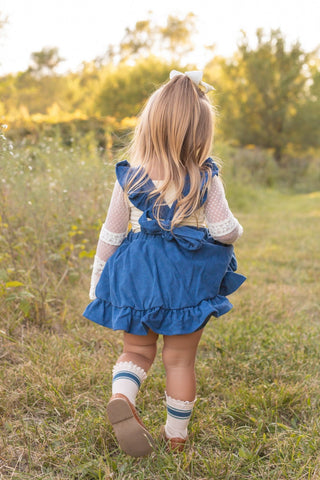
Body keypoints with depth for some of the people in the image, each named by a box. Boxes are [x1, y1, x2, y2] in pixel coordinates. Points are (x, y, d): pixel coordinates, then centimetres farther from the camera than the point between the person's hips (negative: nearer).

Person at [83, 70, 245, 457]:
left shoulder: (129, 177, -5)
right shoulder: (206, 181, -10)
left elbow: (111, 234, 1)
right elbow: (226, 231, -10)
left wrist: (97, 277, 13)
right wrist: (235, 229, 14)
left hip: (136, 275, 1)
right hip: (187, 277, -1)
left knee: (137, 350, 19)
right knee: (179, 361, 14)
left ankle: (121, 396, -11)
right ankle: (176, 436, 26)